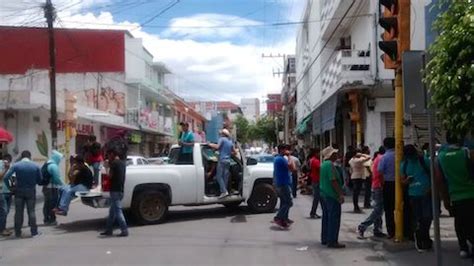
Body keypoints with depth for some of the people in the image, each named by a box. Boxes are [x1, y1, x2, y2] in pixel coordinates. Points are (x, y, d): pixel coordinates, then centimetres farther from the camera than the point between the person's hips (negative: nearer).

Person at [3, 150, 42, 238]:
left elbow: (6, 177, -14)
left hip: (19, 191, 0)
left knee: (18, 212, 8)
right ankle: (34, 231, 4)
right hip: (31, 191, 0)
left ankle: (18, 232, 11)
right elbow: (40, 180, -2)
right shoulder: (35, 166, -5)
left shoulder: (16, 165, -6)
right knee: (31, 211, 6)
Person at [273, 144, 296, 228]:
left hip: (279, 184, 11)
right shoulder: (281, 159, -17)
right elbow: (292, 167, -22)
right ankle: (278, 218, -8)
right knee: (289, 203, -9)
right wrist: (289, 156, -16)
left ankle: (284, 219, 19)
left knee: (284, 202, 15)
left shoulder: (277, 158, 16)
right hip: (284, 184, -11)